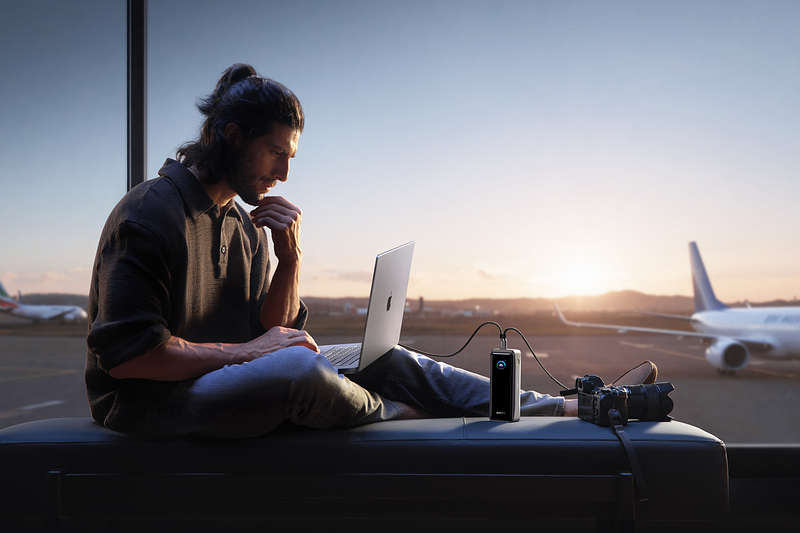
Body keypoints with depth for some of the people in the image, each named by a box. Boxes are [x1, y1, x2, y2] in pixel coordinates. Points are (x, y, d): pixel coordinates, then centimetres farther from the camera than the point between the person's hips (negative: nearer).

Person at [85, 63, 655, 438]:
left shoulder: (245, 227, 11)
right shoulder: (153, 211, -14)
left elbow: (273, 332, 6)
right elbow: (123, 351, -22)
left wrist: (291, 259, -9)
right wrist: (243, 352, -21)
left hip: (220, 383, 7)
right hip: (150, 403, -7)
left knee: (389, 362, -5)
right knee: (297, 368, -37)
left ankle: (575, 407, -5)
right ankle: (408, 419, -6)